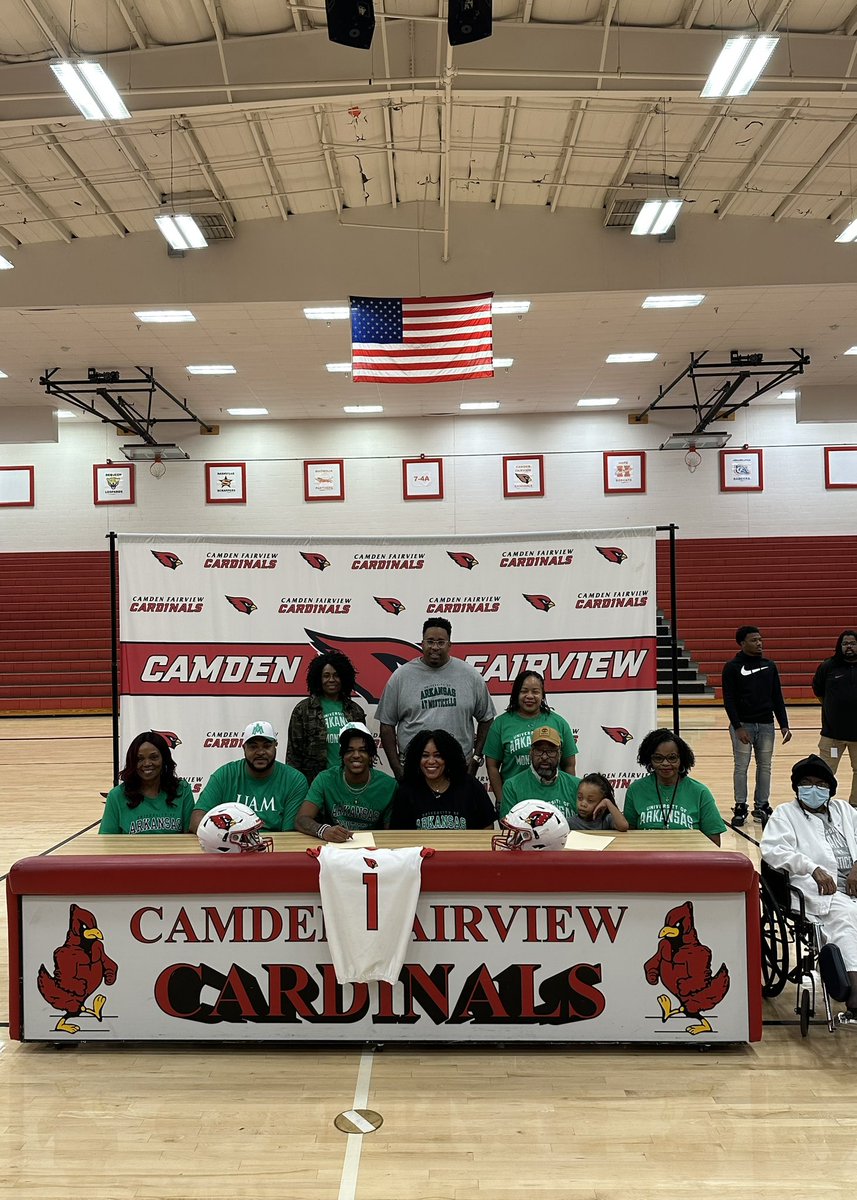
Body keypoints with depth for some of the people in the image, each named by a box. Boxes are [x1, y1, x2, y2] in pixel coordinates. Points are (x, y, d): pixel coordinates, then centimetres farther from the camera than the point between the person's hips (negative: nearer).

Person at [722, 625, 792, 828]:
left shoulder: (770, 666, 8)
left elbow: (777, 697, 11)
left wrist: (784, 725, 3)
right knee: (741, 767, 1)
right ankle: (740, 808, 11)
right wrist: (737, 727, -14)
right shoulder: (732, 667, -4)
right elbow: (729, 700, -7)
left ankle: (762, 806, 18)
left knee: (765, 767, 8)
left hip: (766, 725, 4)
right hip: (742, 725, -4)